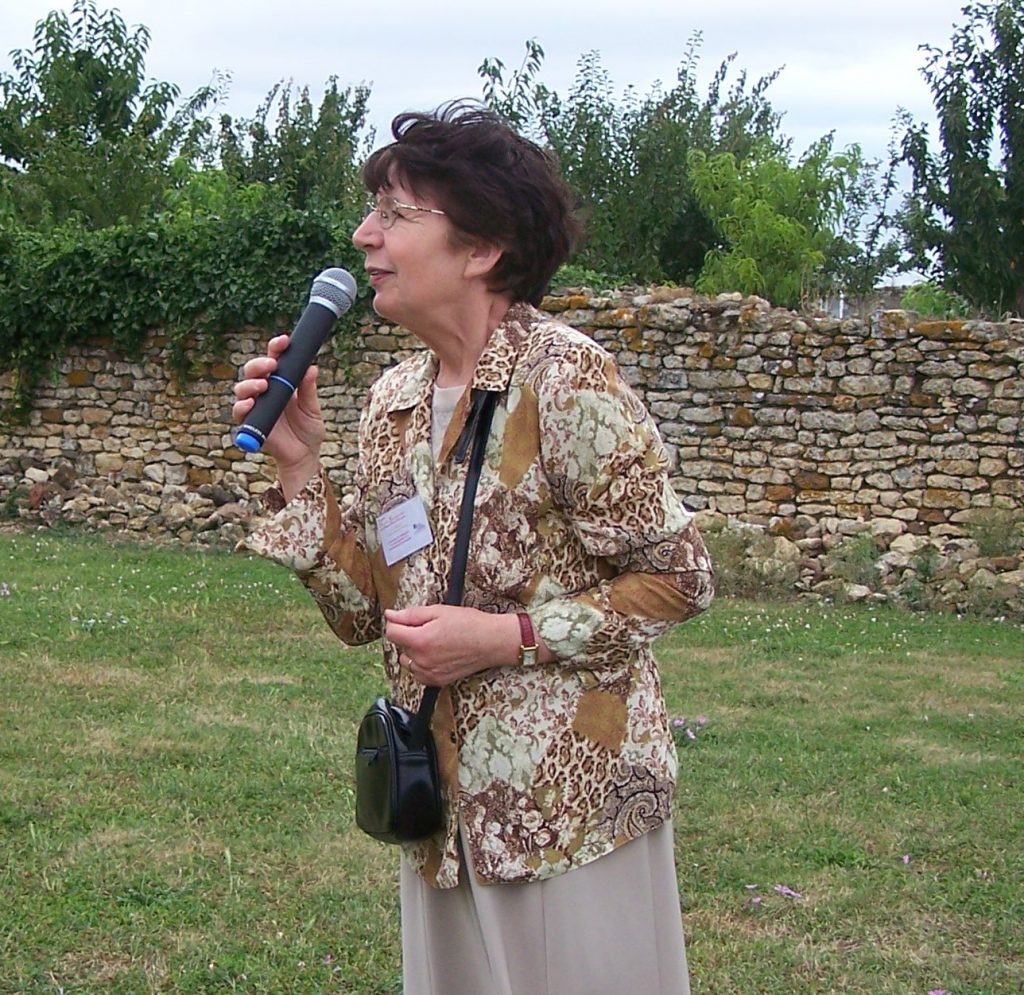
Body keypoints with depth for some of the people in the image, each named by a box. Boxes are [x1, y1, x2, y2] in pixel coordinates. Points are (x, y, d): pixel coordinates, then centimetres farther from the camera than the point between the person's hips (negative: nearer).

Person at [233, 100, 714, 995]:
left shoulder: (563, 377, -14)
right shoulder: (395, 400, 6)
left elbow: (678, 577, -12)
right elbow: (364, 613, 8)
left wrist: (504, 636, -18)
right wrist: (300, 467, -2)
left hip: (568, 799, -6)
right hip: (447, 804, 6)